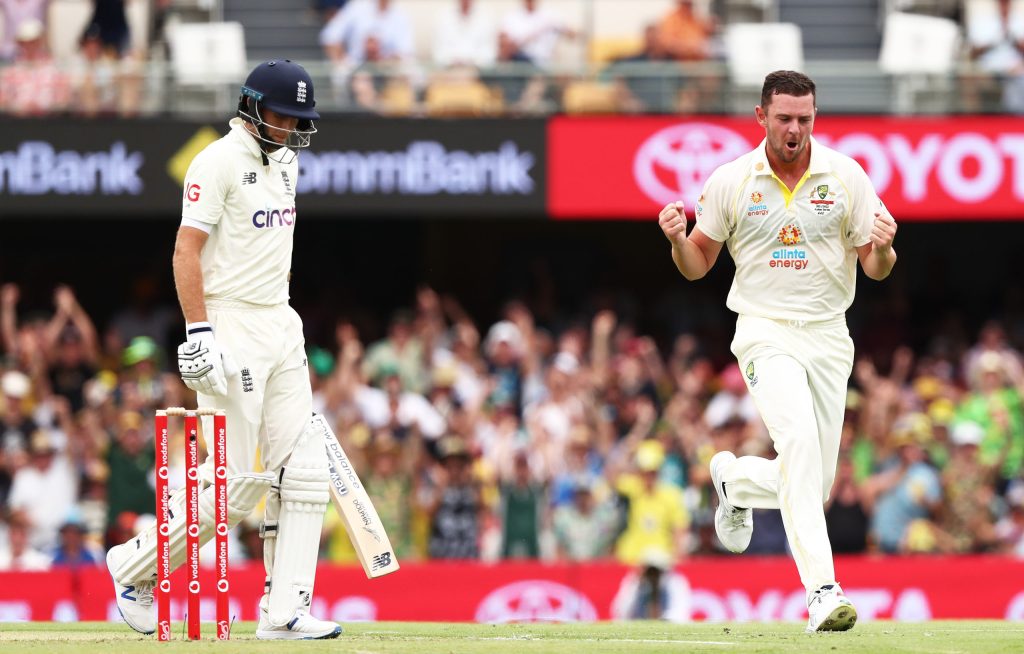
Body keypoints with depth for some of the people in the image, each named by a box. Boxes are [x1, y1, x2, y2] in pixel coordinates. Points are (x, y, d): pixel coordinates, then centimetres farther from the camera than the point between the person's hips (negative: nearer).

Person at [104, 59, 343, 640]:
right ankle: (137, 565, 11)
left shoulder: (285, 162, 15)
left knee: (302, 471, 0)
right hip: (231, 327, -9)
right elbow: (187, 250, -16)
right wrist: (199, 332, -24)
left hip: (280, 325, 9)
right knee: (237, 482, -8)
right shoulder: (220, 161, -11)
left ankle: (285, 611, 1)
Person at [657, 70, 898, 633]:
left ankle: (735, 479, 40)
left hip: (829, 338, 3)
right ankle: (822, 592, -35)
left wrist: (882, 248, -20)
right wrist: (677, 238, -15)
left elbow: (876, 269, 3)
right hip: (765, 331, -3)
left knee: (812, 486, 5)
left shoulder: (845, 176, -1)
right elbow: (697, 265, 7)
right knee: (798, 440, -28)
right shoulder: (730, 182, -2)